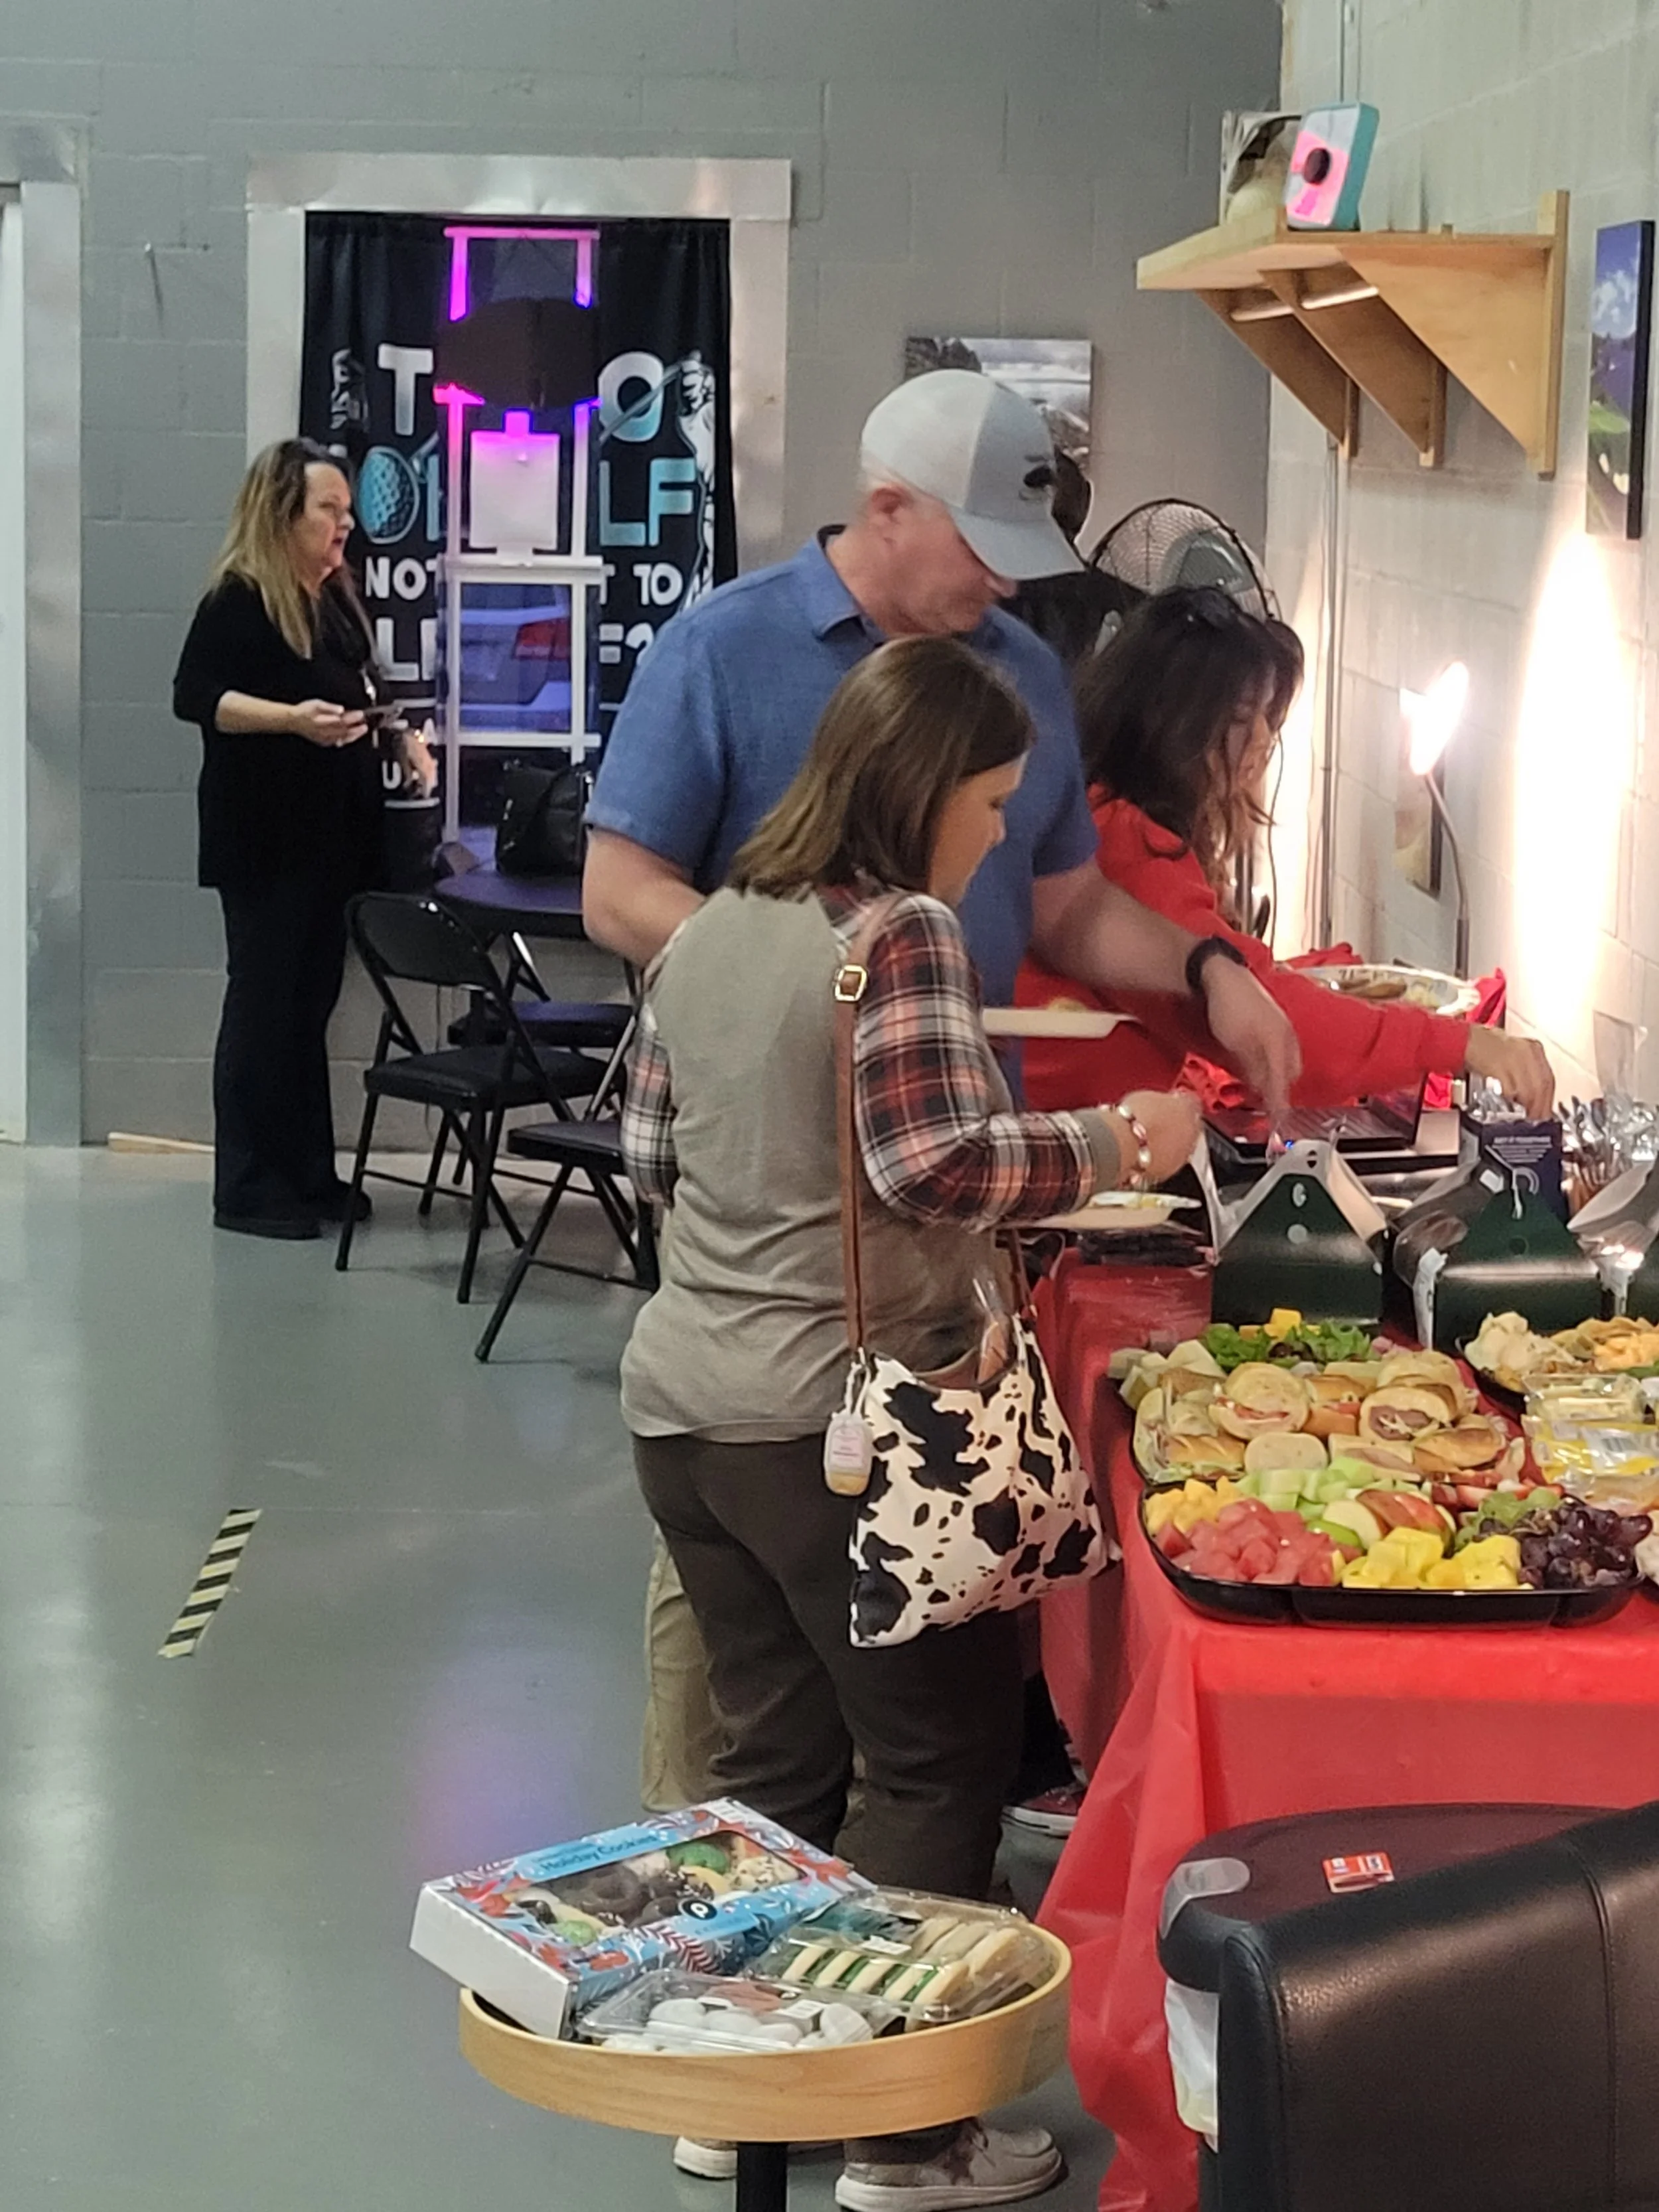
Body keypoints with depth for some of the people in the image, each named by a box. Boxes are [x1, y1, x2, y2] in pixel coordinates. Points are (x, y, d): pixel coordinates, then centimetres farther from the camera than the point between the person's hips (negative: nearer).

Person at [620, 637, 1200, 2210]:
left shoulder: (705, 935, 10)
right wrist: (1119, 1145, -12)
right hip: (835, 1417, -8)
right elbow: (937, 1165, -22)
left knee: (773, 1752, 18)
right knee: (940, 1759, 4)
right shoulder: (903, 932, -14)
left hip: (681, 1400, 8)